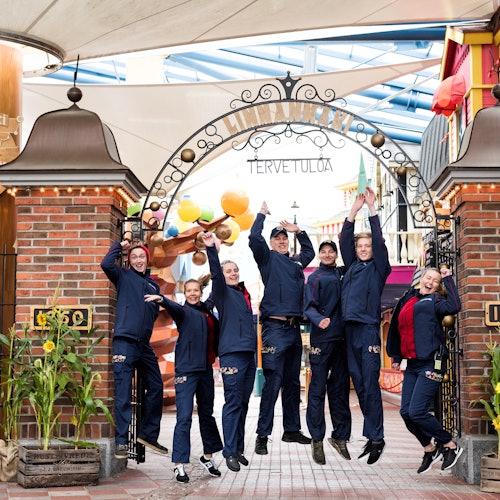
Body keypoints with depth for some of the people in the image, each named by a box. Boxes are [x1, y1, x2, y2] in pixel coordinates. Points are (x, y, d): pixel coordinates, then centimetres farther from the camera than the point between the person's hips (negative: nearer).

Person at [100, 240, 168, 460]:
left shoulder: (153, 285, 19)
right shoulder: (124, 276, 4)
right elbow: (106, 264, -15)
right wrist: (119, 246, -3)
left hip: (144, 343, 6)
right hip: (125, 341, -6)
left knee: (156, 387, 10)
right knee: (123, 394, -7)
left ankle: (148, 434, 23)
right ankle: (121, 442, -3)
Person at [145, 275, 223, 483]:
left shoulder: (209, 314, 12)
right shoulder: (183, 312, -3)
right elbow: (174, 308, -25)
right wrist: (161, 299, -46)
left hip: (205, 370, 6)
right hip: (186, 369, -5)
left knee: (207, 414, 16)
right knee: (184, 417, -9)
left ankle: (208, 457, 30)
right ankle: (179, 464, -7)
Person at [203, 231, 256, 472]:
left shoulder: (244, 294, 21)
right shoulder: (222, 292, 2)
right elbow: (215, 274, -17)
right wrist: (211, 249, -32)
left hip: (248, 353, 7)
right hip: (231, 352, -7)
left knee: (243, 402, 9)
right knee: (233, 402, -8)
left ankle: (238, 448, 16)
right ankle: (230, 452, -6)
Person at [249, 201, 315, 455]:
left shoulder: (295, 262, 20)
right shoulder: (268, 258, 3)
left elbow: (309, 251, 41)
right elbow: (254, 238, -13)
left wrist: (298, 231, 31)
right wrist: (262, 214, 1)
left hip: (293, 328, 7)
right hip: (275, 327, -7)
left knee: (292, 382, 13)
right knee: (272, 382, -11)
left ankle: (291, 430, 23)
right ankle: (262, 435, -9)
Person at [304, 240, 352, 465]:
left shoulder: (343, 273, 15)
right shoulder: (315, 277, 2)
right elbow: (309, 307, -7)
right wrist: (319, 319, -29)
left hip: (342, 337, 5)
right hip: (322, 338, -5)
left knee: (340, 388, 8)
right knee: (318, 388, -3)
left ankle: (340, 437, 15)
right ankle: (317, 439, -1)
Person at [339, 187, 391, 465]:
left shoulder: (378, 267, 3)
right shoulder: (352, 266, 16)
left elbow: (379, 241, -8)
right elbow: (344, 240, 10)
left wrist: (372, 208, -8)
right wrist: (354, 211, 4)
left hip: (369, 328, -6)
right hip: (350, 329, 6)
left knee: (371, 384, -8)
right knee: (359, 384, 6)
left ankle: (376, 438, -6)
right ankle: (373, 435, 12)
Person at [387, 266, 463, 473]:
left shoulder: (435, 301, -1)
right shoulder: (408, 299, 17)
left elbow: (454, 306, -24)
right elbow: (398, 328, 26)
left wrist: (448, 279, -15)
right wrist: (396, 356, 26)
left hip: (431, 363, -7)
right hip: (412, 364, 7)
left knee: (417, 412, -12)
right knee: (406, 412, 3)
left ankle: (450, 445, 6)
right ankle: (429, 449, 23)